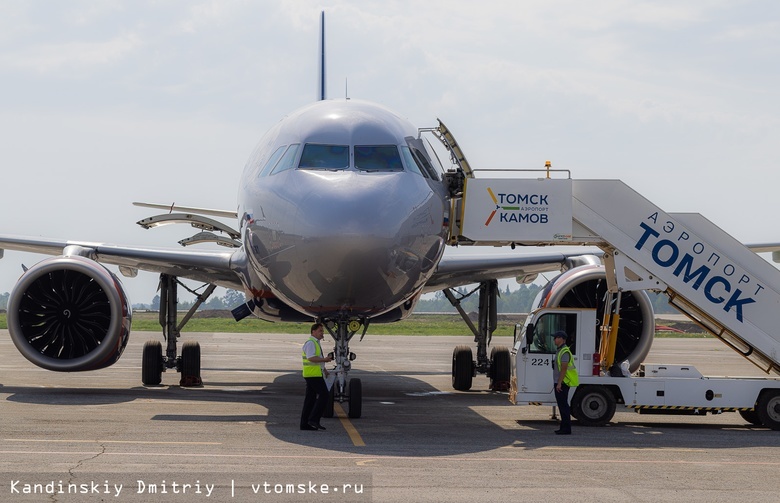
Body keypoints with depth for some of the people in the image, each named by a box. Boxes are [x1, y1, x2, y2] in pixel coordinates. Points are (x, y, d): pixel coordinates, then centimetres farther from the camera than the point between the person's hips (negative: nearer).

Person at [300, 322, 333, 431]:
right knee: (324, 395, -12)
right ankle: (314, 419, -13)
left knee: (310, 398, 8)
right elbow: (311, 358, -25)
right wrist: (324, 360, -31)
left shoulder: (316, 343, 20)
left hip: (315, 374, 10)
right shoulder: (310, 343, -13)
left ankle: (305, 424, 8)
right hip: (313, 374, -10)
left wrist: (324, 369, 28)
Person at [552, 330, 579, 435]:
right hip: (559, 383, 11)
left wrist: (559, 383, -23)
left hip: (562, 384, -11)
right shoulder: (560, 351, 18)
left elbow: (564, 369, -21)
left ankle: (566, 429, -9)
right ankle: (564, 428, 17)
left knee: (563, 405, -9)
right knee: (562, 405, 12)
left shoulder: (565, 352, -15)